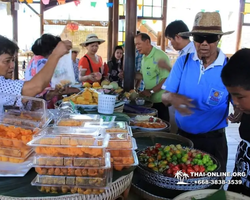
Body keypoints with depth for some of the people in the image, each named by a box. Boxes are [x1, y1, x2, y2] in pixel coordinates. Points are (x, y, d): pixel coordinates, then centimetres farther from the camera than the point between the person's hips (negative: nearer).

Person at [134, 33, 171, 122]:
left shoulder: (160, 56, -18)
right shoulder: (144, 57, 10)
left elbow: (167, 79, -22)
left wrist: (151, 91, -23)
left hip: (159, 100, -8)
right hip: (149, 99, 8)